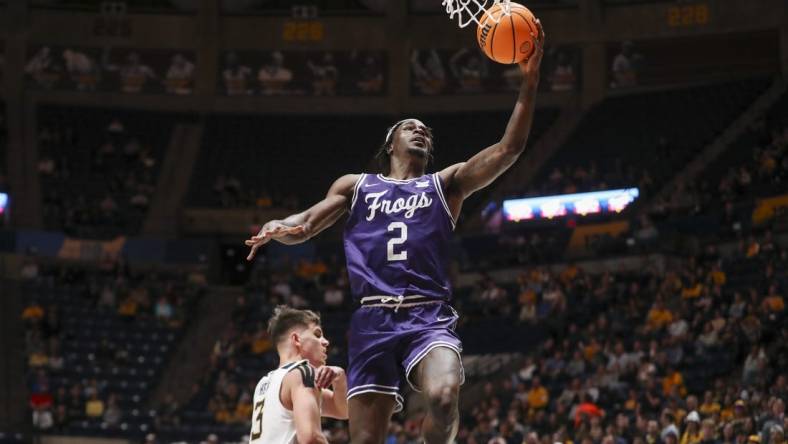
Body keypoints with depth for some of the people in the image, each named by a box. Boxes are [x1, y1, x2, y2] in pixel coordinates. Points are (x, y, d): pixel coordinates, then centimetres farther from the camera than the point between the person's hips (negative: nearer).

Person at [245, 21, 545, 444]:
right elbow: (305, 224, 14)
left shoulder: (446, 184, 17)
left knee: (444, 397, -33)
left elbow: (508, 149, 7)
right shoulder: (356, 186, 21)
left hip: (429, 317, -1)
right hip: (373, 319, 1)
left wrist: (529, 79, -3)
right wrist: (278, 228, -12)